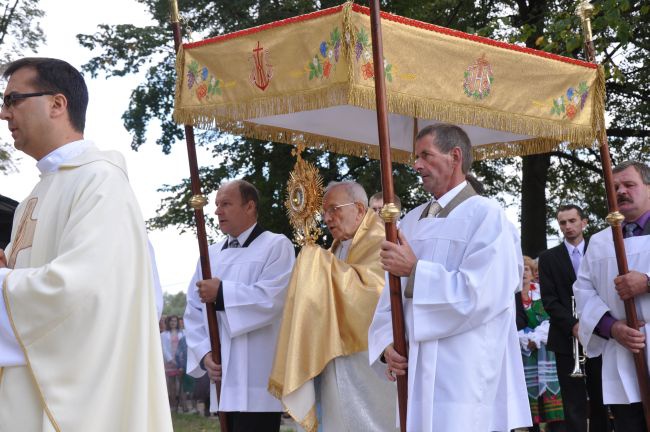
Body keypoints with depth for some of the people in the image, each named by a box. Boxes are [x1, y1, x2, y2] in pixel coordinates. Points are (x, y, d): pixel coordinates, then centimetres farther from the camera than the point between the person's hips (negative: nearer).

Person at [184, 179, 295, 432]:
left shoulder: (276, 246, -2)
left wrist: (222, 292, -7)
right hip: (224, 379, 6)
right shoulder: (211, 255, 16)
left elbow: (271, 299, -17)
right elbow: (194, 312, 12)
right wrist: (204, 353, -3)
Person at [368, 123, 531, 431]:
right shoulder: (411, 222, 14)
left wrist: (414, 270, -12)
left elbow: (478, 293, -18)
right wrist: (387, 344, -4)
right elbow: (391, 296, 13)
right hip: (415, 375, 6)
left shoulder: (485, 215, -7)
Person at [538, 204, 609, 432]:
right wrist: (573, 325, -13)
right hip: (566, 339, -1)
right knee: (574, 403, -3)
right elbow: (549, 299, 0)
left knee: (600, 400, 6)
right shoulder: (548, 258, 7)